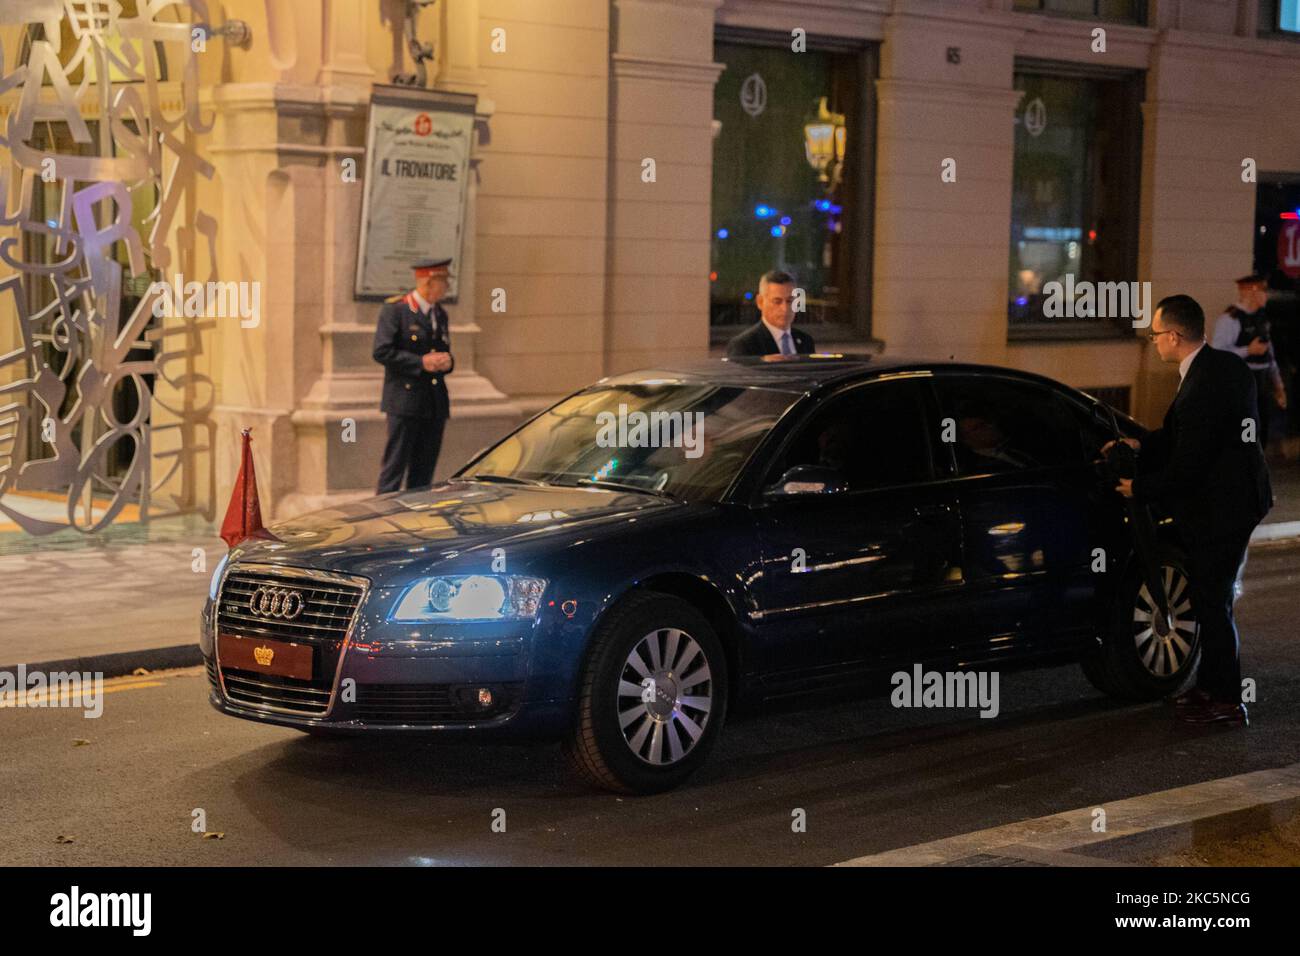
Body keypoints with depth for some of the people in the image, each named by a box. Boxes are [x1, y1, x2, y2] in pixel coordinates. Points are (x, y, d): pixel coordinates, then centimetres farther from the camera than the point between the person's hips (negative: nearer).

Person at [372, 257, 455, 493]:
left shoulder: (440, 315, 17)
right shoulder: (395, 309, -6)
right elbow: (381, 351, -13)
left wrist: (447, 362, 2)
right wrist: (420, 362, -16)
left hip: (435, 403, 7)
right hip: (405, 401, -7)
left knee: (423, 473, 7)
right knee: (394, 467, -7)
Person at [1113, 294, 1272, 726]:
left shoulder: (1202, 389, -27)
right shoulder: (1227, 367, 3)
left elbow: (1186, 468, -22)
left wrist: (1139, 488, -8)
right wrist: (1142, 446, 13)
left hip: (1218, 509, -10)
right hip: (1235, 497, 10)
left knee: (1211, 602, 2)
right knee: (1211, 598, 20)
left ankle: (1225, 701, 12)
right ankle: (1211, 686, 32)